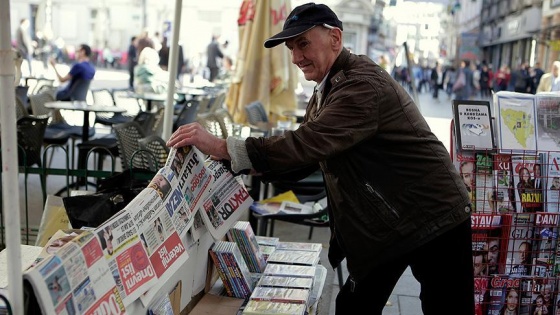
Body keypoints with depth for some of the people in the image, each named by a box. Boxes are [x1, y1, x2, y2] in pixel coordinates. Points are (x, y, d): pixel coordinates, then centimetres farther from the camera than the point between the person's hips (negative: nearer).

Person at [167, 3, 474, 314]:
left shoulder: (363, 84, -24)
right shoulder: (326, 91, 7)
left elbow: (309, 144, -35)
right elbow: (305, 155, 8)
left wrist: (222, 147, -33)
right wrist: (233, 166, -2)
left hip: (434, 219, -9)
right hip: (384, 223, 9)